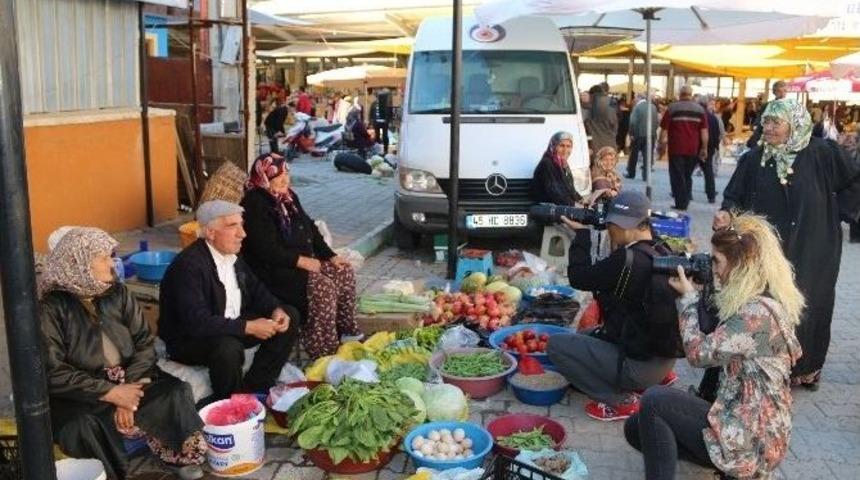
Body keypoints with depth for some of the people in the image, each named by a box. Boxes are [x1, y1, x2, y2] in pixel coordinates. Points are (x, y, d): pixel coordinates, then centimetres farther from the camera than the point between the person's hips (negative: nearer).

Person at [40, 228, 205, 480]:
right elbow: (52, 373, -15)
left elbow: (144, 342, 0)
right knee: (83, 426, -34)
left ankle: (181, 457, -1)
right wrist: (111, 393, -21)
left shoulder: (117, 293, 4)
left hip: (126, 382, 4)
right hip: (80, 394, -4)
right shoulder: (51, 309, -10)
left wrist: (129, 389, -16)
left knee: (175, 391, -19)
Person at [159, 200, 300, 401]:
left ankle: (253, 389, 3)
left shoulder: (232, 254, 0)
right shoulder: (188, 265, -25)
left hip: (233, 325, 9)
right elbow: (198, 323, -33)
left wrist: (276, 309, -8)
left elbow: (255, 289, 12)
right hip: (188, 339, -9)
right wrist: (249, 327, -29)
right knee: (229, 347, -38)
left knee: (290, 316, 2)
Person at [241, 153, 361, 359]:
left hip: (303, 261, 9)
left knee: (344, 272, -3)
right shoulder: (255, 204, -16)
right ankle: (323, 351, -17)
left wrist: (331, 256, 5)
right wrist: (301, 261, -22)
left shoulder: (288, 196, 11)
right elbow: (267, 250, -23)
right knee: (323, 286, -26)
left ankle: (347, 331, 7)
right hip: (272, 270, -9)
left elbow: (310, 228, 16)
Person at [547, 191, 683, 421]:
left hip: (641, 366, -9)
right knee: (589, 336, 30)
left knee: (557, 345, -3)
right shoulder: (662, 253, 3)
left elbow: (579, 278, -12)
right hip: (665, 357, 9)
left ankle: (621, 401, -2)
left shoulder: (627, 259, -24)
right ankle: (660, 377, 19)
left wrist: (580, 233, -4)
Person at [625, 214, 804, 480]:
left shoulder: (758, 312, -23)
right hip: (743, 423, 10)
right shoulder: (754, 303, 7)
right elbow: (715, 338, 18)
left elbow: (698, 353, -19)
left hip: (749, 440, -10)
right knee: (636, 428, 6)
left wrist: (688, 296, -7)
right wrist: (700, 292, 7)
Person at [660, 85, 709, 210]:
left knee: (677, 177, 1)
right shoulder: (700, 109, 4)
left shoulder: (672, 108, -3)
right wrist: (704, 148, 6)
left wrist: (662, 143, 6)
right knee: (687, 176, 15)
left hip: (676, 148, -3)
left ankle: (680, 204, -3)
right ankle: (685, 203, 15)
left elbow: (664, 128, -4)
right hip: (693, 149, 3)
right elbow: (704, 131, 2)